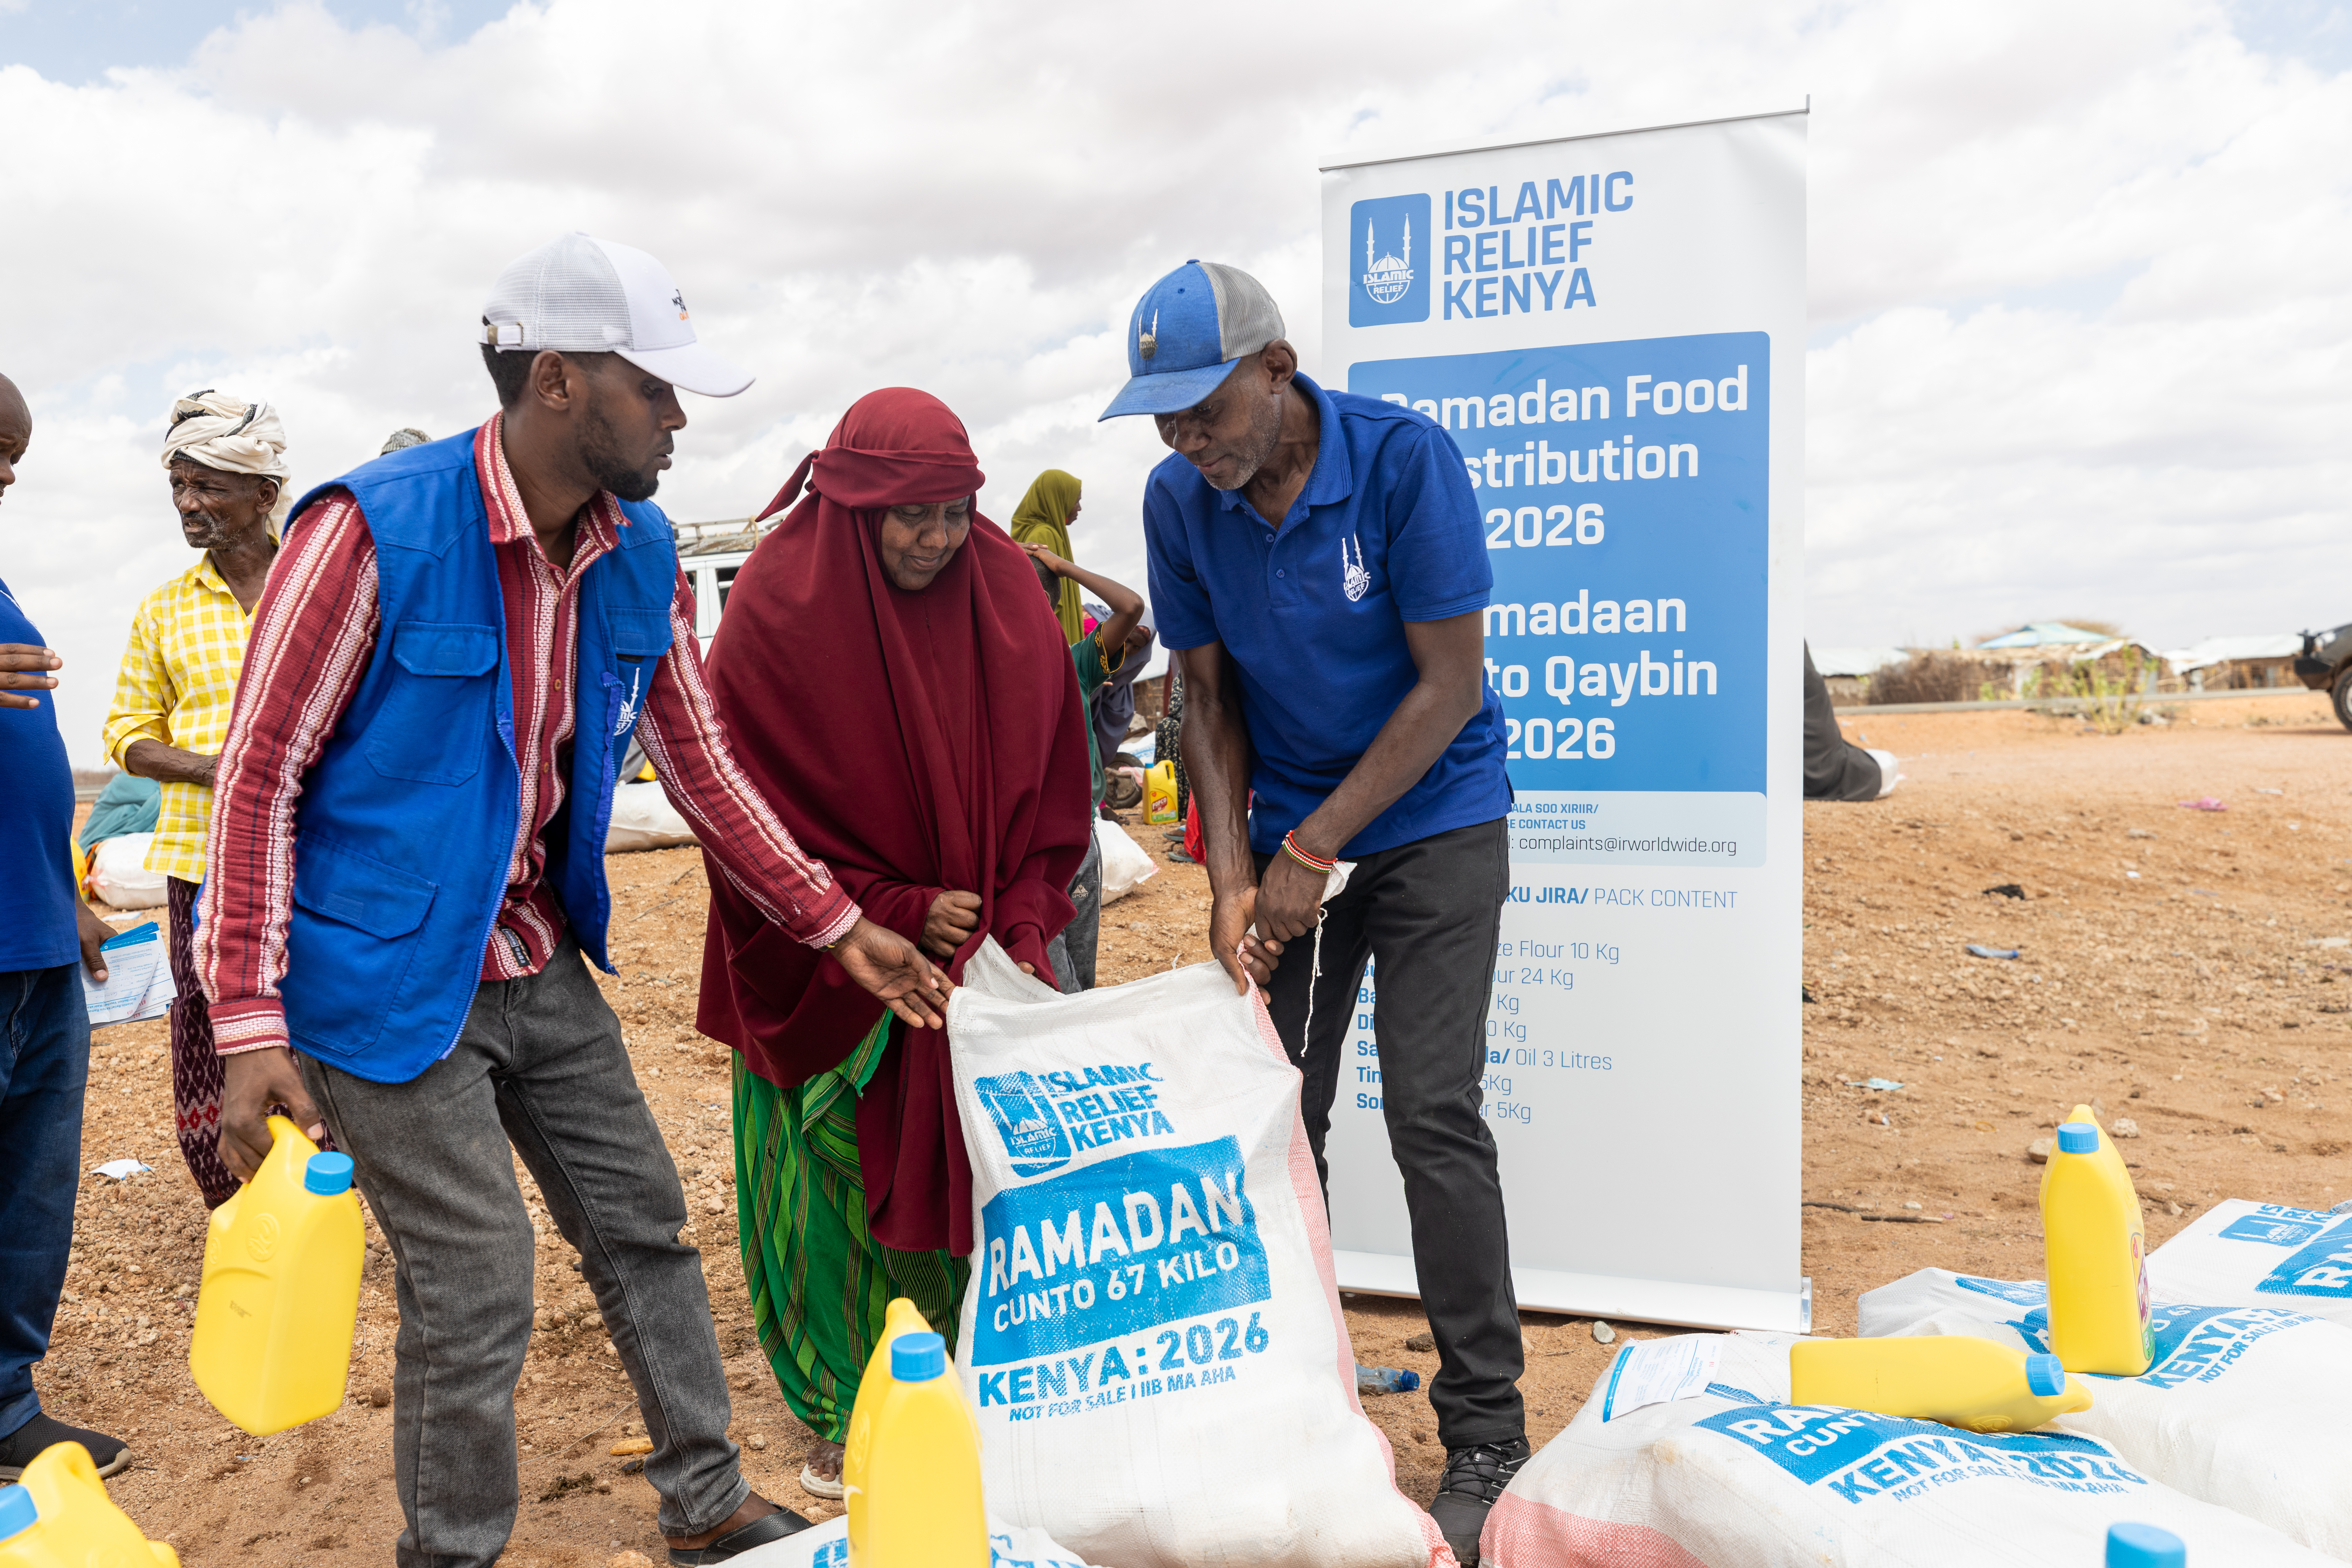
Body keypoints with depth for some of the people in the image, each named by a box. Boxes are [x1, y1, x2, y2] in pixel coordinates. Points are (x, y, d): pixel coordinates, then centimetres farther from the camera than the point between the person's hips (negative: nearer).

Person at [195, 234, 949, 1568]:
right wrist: (250, 1022, -18)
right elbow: (262, 771, -15)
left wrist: (839, 927, 6)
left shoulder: (642, 556, -1)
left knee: (643, 1223, 14)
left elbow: (701, 764, 7)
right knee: (478, 1292, -3)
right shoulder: (373, 530, -19)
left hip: (540, 965, 7)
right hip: (386, 979, -7)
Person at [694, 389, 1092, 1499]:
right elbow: (756, 810, -12)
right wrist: (895, 914, -17)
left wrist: (1020, 926, -8)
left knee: (970, 1172, 7)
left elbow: (1048, 777, 3)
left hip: (977, 954, 3)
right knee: (836, 1183, 6)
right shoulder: (779, 607, -12)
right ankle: (844, 1422, 24)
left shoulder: (1003, 591, -1)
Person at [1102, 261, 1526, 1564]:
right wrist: (1231, 877, -9)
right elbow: (1208, 698, 2)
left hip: (1432, 821, -4)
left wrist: (1312, 849, -16)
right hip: (1287, 835, 4)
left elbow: (1449, 686, -17)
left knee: (1432, 1117, -9)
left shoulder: (1404, 459, -18)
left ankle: (1486, 1434, 5)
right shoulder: (1179, 501, -5)